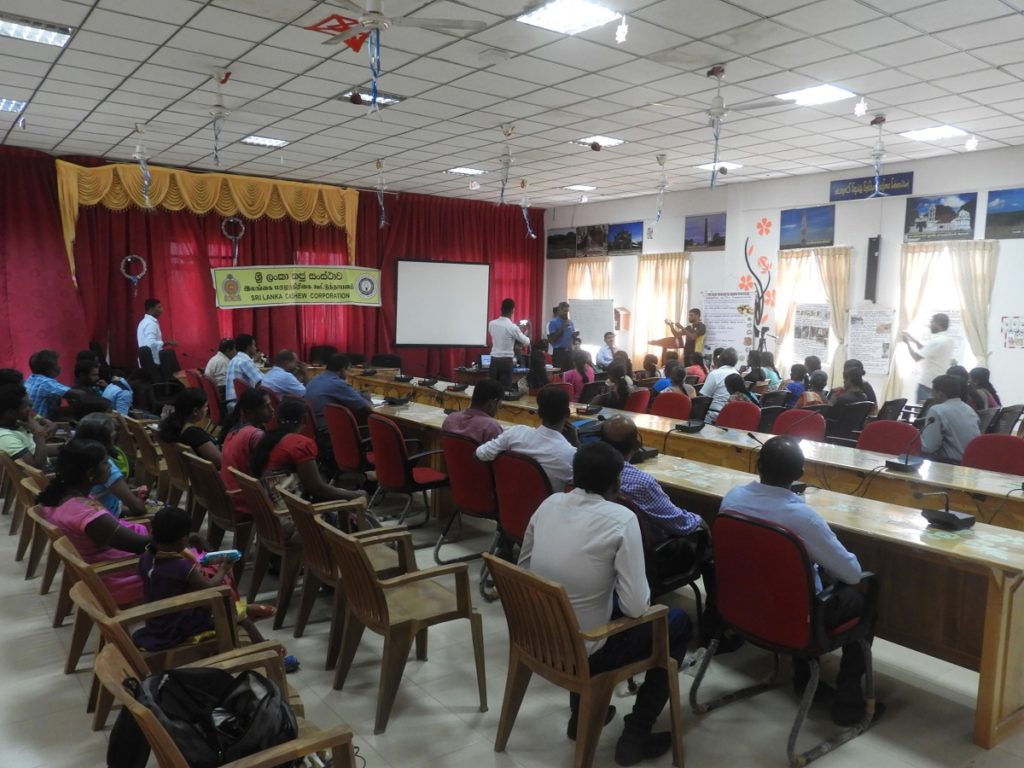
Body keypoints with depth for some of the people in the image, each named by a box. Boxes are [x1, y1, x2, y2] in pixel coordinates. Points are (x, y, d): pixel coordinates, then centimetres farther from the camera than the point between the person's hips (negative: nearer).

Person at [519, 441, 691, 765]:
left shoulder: (549, 504, -2)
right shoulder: (621, 519, -19)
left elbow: (524, 568, 10)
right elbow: (636, 608, -20)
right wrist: (638, 602, 3)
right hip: (582, 652, -6)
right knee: (678, 623, 16)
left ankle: (581, 712, 38)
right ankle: (636, 735, 19)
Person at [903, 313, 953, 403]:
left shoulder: (937, 341, -21)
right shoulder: (947, 339, 10)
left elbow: (916, 357, -18)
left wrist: (907, 342, -5)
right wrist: (914, 340, 17)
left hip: (927, 383, -9)